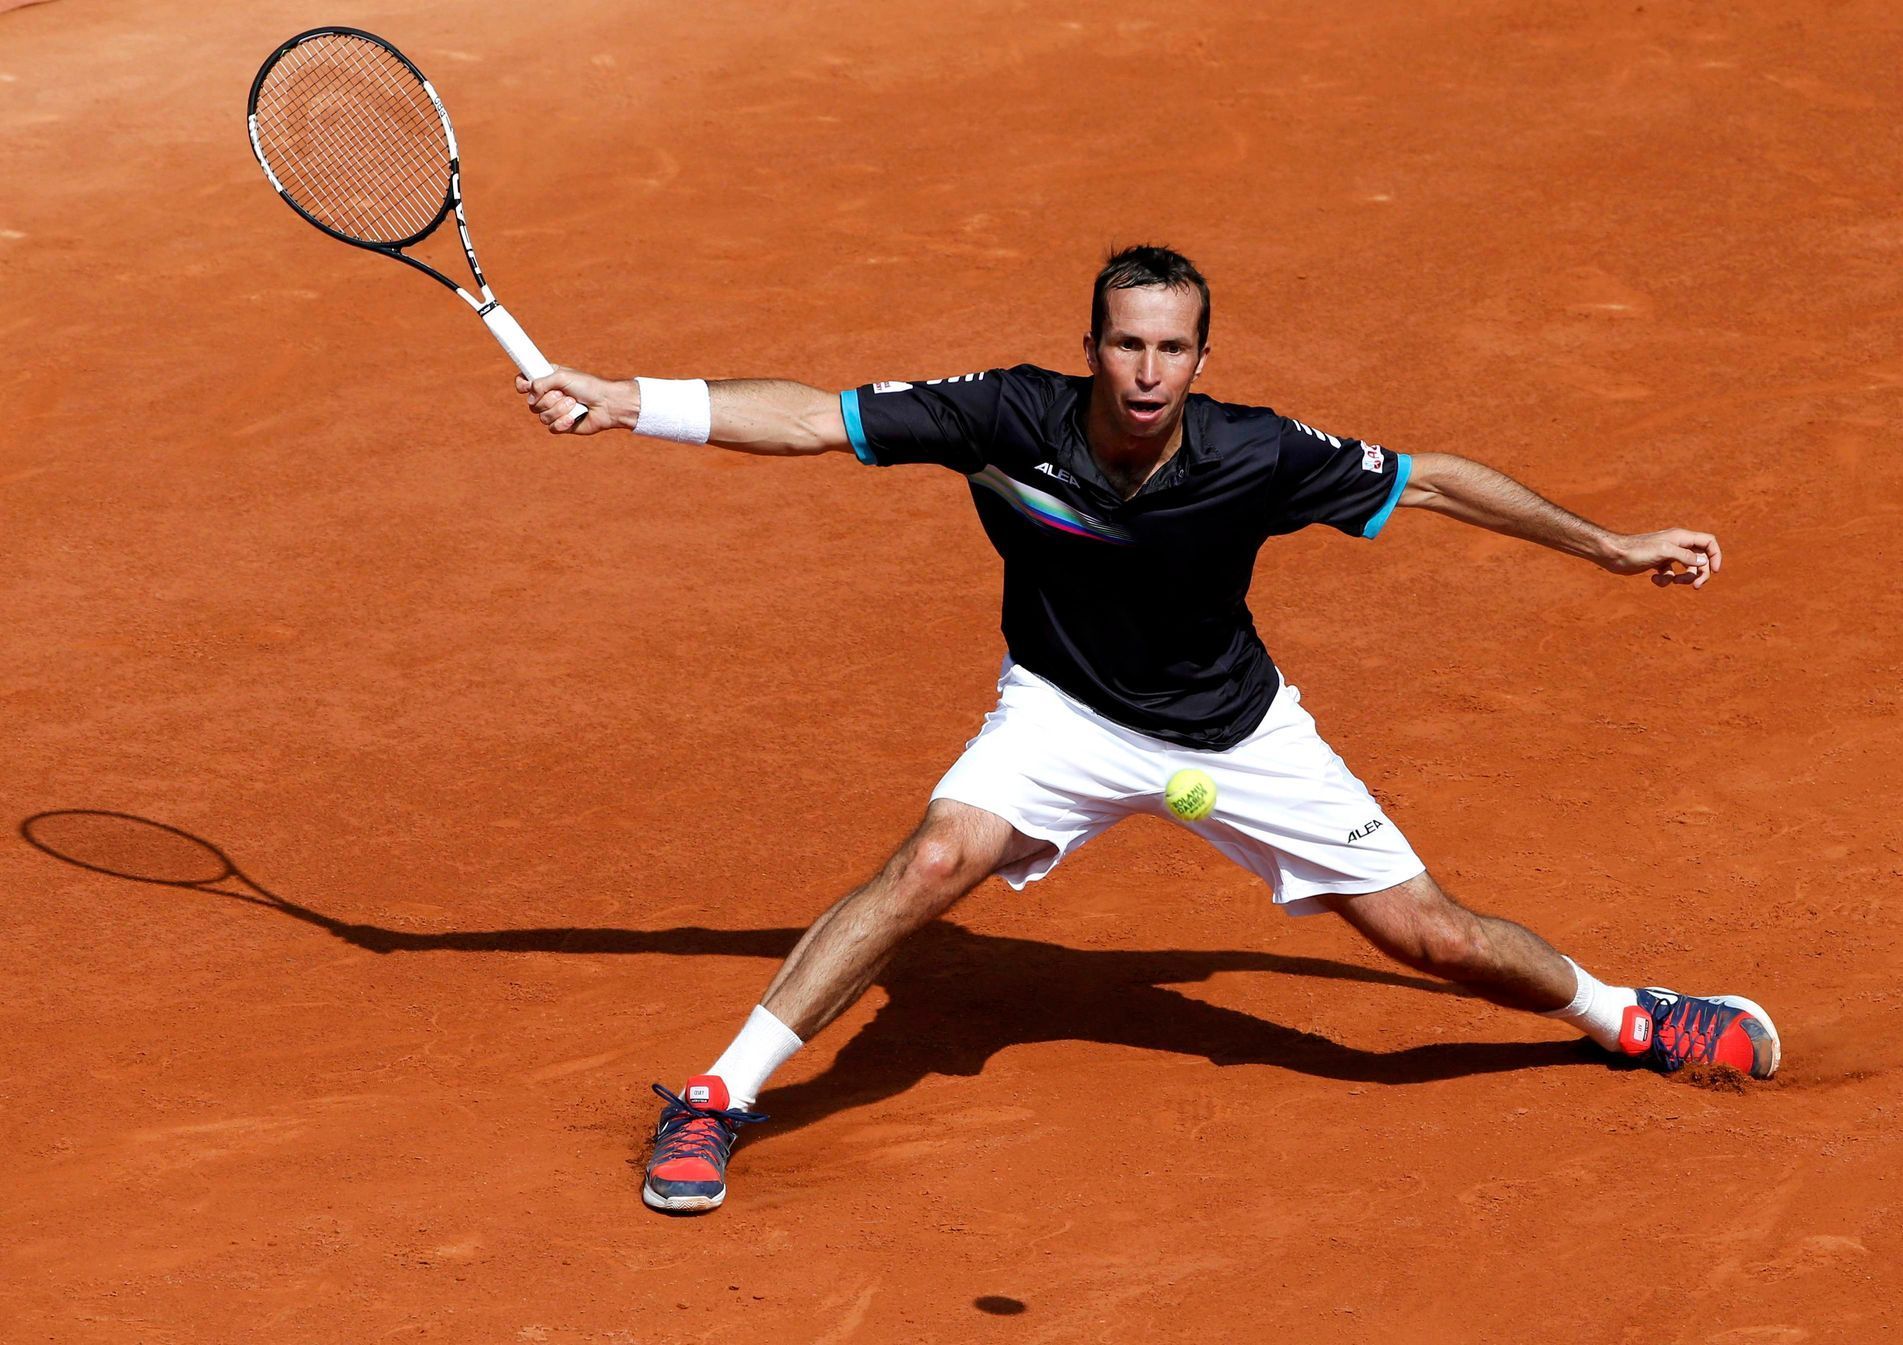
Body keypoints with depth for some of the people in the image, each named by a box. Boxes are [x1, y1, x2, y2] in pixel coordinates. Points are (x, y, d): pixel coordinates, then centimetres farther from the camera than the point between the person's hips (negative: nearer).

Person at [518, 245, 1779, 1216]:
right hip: (1066, 712, 0)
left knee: (1433, 935, -1)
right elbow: (813, 417, -21)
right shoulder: (1011, 418, -25)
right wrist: (623, 399, -28)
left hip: (1237, 730, 0)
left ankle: (1624, 1016, 30)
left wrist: (1611, 545, -6)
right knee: (936, 862, -26)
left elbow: (1433, 479, -12)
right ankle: (718, 1100, -15)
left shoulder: (1256, 458, -26)